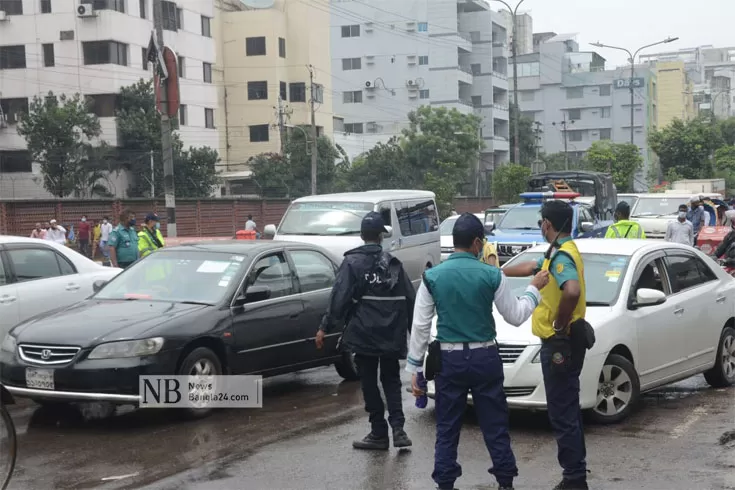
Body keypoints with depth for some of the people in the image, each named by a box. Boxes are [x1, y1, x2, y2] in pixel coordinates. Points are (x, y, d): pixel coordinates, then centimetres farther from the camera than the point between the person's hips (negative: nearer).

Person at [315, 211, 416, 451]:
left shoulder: (352, 262, -6)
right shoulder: (393, 263, 6)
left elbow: (339, 298, -13)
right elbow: (410, 299, 7)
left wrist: (325, 328, -8)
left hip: (364, 334, -3)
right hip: (392, 335, 4)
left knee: (369, 383, 7)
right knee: (391, 380, 15)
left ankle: (379, 433, 10)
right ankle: (398, 428, 0)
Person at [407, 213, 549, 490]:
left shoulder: (432, 277, -3)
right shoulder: (492, 275, -7)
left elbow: (420, 326, -2)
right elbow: (515, 316, 2)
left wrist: (414, 368, 3)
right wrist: (534, 289, 17)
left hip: (449, 359, 1)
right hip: (484, 358, -1)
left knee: (447, 428, 7)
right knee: (495, 425, 9)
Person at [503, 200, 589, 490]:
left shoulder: (561, 255, -19)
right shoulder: (564, 251, 14)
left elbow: (572, 291, -37)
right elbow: (531, 267, 29)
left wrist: (560, 323, -24)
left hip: (559, 344, -11)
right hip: (566, 342, 11)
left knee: (562, 413, -6)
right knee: (568, 409, 19)